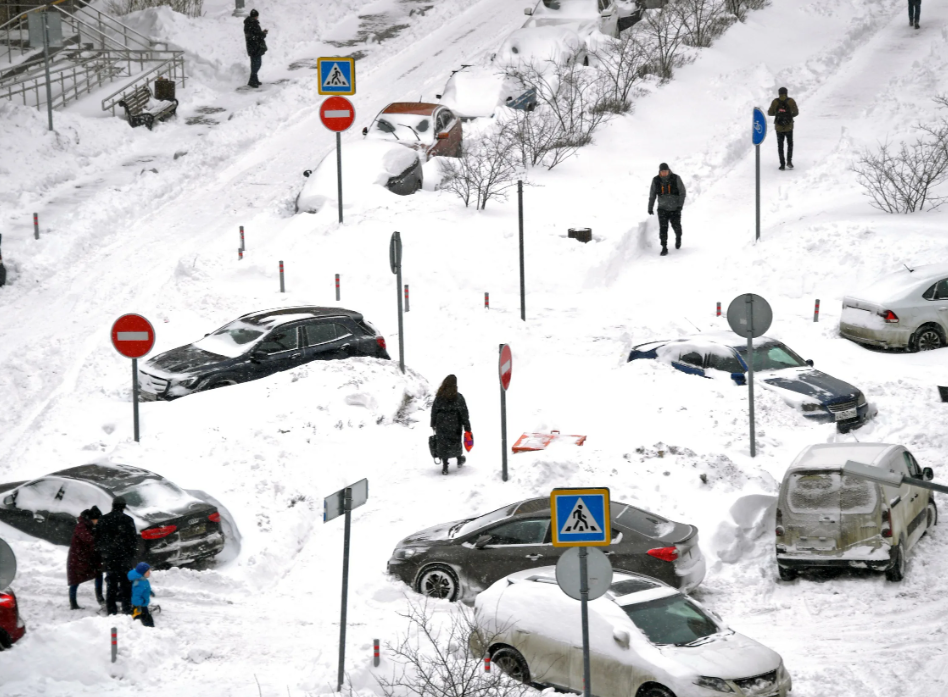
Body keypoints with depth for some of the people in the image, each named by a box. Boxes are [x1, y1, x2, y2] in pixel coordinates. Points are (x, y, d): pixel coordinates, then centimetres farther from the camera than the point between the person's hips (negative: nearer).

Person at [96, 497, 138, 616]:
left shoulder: (103, 520, 4)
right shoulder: (127, 520, -6)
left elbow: (98, 539, 8)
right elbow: (133, 539, -4)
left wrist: (101, 551, 18)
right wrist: (133, 552, 8)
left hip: (108, 557, 3)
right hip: (124, 556, -3)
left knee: (111, 583, 8)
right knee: (126, 583, 3)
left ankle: (111, 609, 8)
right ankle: (127, 608, 0)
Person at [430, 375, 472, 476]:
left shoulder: (439, 397, -4)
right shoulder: (458, 397, -10)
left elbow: (434, 411, 4)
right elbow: (464, 413, -8)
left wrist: (433, 424, 15)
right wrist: (467, 427, -4)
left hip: (441, 425, 1)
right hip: (455, 425, -1)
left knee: (443, 444, 5)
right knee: (456, 441, 20)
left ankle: (445, 466, 0)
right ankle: (459, 460, 40)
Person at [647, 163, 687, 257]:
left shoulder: (676, 178, -11)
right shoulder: (656, 180, -6)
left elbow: (682, 192, -8)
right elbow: (652, 195, 5)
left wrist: (680, 205, -18)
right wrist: (650, 208, 9)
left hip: (675, 208, -1)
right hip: (663, 208, 1)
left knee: (676, 226, 7)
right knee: (663, 228, -11)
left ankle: (678, 237, 42)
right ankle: (664, 248, -8)